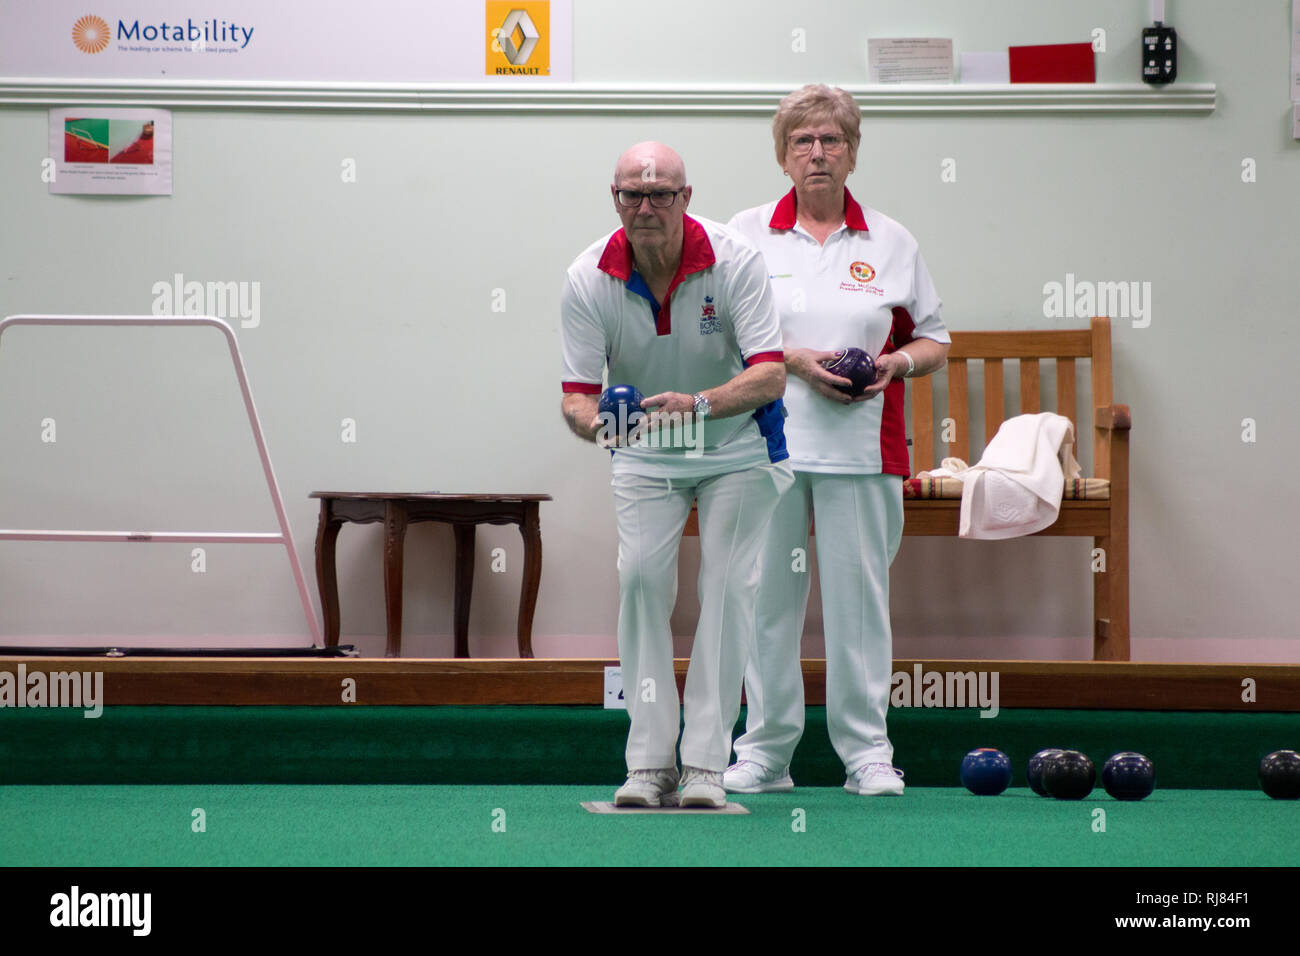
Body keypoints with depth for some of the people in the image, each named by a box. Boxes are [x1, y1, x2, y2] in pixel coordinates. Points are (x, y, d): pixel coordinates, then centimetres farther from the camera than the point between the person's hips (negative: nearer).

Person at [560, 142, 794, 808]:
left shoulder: (735, 261, -24)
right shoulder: (587, 279, -18)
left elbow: (769, 376, -29)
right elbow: (577, 392, -16)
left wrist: (700, 403, -47)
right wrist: (593, 420, -40)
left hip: (737, 445, -2)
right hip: (644, 450, 2)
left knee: (728, 583, -10)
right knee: (640, 574, -12)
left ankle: (706, 764, -8)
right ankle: (649, 761, -8)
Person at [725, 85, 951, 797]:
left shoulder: (890, 243, 10)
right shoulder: (747, 235, 6)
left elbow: (933, 339, 15)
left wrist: (895, 363, -6)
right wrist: (794, 360, -11)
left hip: (862, 448, 1)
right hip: (767, 442, -1)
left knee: (859, 596, 0)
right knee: (768, 593, 1)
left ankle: (867, 750, 7)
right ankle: (765, 748, 10)